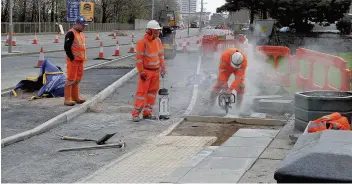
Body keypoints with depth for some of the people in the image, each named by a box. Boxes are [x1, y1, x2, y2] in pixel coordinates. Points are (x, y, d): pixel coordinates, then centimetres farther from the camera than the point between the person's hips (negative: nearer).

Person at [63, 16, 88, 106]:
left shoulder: (81, 34, 16)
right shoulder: (71, 33, -13)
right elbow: (66, 47, -18)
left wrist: (84, 58, 15)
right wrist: (72, 58, -17)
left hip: (81, 60, 9)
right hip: (73, 60, -9)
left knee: (77, 79, 15)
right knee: (71, 79, -8)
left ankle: (75, 97, 24)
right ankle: (67, 99, -4)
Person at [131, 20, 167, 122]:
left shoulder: (158, 41, 6)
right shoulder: (142, 42, -16)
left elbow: (161, 55, 15)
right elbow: (139, 58, -15)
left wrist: (163, 68, 11)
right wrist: (141, 72, -16)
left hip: (155, 71, 7)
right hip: (146, 71, -7)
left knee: (152, 91, 8)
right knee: (142, 91, -8)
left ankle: (147, 113, 16)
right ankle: (135, 114, -5)